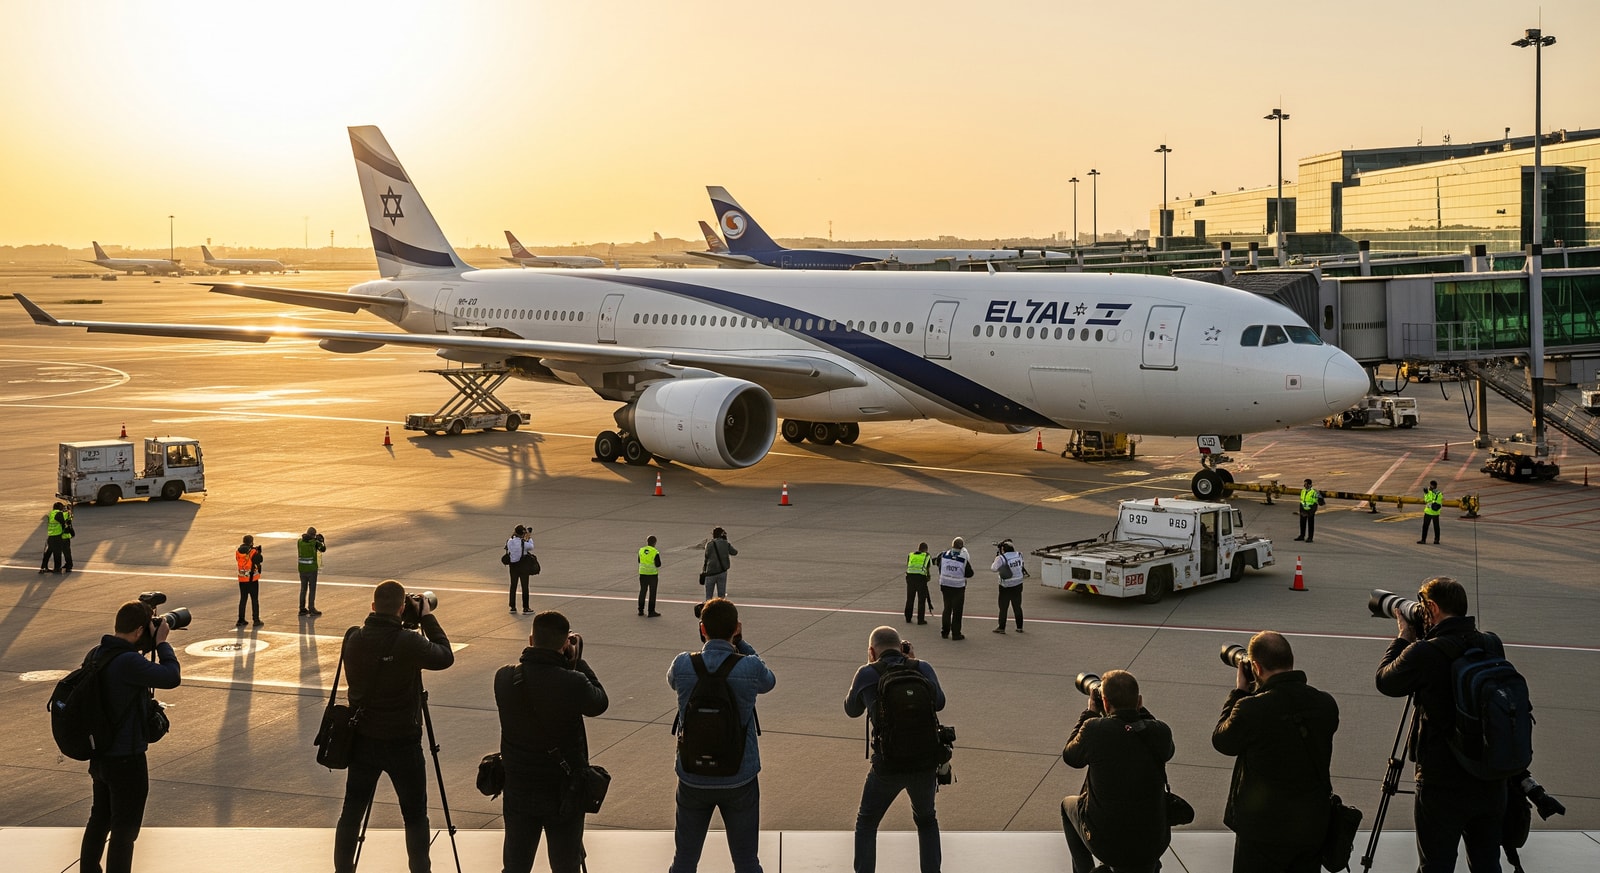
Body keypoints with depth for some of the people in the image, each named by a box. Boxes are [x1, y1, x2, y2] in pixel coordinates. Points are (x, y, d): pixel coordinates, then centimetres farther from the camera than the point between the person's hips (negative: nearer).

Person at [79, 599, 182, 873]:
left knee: (100, 818, 24)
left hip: (99, 755, 9)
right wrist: (161, 643, -13)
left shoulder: (96, 655, 1)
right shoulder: (128, 662, -28)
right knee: (125, 828, 5)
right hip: (126, 760, -9)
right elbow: (172, 677, -24)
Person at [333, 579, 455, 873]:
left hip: (363, 739, 4)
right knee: (415, 816, 10)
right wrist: (427, 618, 1)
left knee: (352, 811, 13)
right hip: (402, 742, -4)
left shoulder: (354, 639, -6)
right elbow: (445, 657, -6)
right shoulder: (407, 643, -20)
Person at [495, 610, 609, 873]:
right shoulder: (572, 683, -24)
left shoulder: (504, 678, -12)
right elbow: (600, 703, -5)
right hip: (563, 791, -3)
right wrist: (577, 661, -1)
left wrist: (568, 664, 3)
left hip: (518, 789, 3)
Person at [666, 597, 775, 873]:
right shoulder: (750, 667, -16)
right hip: (740, 780, -1)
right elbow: (769, 681, 8)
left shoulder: (683, 665, -12)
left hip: (693, 779, 1)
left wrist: (706, 646, 9)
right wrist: (741, 644, 6)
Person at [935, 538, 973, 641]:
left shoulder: (944, 555, -7)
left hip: (945, 585, 4)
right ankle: (956, 634, 9)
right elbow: (970, 574, -6)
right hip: (958, 587, -4)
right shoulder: (964, 559, -16)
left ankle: (944, 632, 23)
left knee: (947, 609, 17)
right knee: (957, 611, 6)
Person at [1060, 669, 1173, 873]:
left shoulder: (1095, 729, -21)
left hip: (1104, 842, -3)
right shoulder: (1161, 732, -13)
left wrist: (1091, 712, 10)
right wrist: (1140, 711, 12)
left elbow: (1070, 756, 1)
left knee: (1068, 805, 30)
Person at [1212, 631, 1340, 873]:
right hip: (1314, 827, 5)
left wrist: (1239, 691, 3)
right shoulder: (1325, 704, -7)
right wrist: (1250, 693, 9)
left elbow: (1222, 742, -5)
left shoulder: (1252, 709, -23)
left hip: (1263, 829, -5)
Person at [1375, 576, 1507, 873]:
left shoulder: (1426, 653, -19)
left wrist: (1404, 636, 8)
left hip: (1443, 786, -6)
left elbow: (1385, 680, -3)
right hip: (1491, 783, 6)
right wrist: (1414, 640, 16)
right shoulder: (1492, 646, 0)